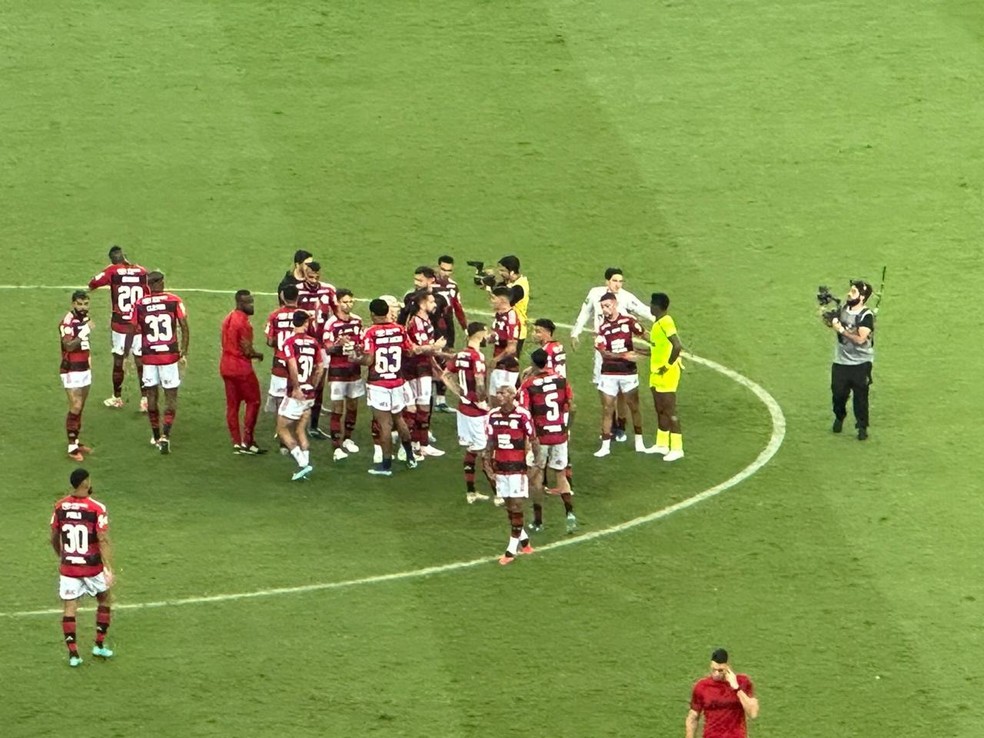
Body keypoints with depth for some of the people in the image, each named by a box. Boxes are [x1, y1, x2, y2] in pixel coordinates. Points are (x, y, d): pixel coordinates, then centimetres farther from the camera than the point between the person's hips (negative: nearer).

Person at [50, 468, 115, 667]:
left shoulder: (60, 507, -2)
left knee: (69, 608, 6)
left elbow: (54, 538, 8)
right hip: (92, 567, -2)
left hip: (68, 567, 2)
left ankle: (73, 653, 2)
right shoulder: (97, 508, -15)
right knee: (105, 600, 20)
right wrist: (109, 569, -17)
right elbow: (103, 541, -18)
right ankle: (99, 645, 21)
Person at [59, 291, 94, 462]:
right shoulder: (68, 322, -18)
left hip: (84, 369, 8)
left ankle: (76, 442, 19)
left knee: (80, 408, 11)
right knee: (75, 408, -10)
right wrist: (83, 334, -38)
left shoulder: (85, 318, 10)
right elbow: (68, 346, -28)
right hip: (71, 371, -8)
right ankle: (72, 447, -7)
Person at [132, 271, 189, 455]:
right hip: (170, 355, -1)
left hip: (149, 356, 1)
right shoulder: (174, 301, -4)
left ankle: (156, 436, 21)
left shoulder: (140, 304, -1)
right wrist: (184, 353, 0)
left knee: (151, 395, 14)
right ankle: (165, 435, -10)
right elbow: (184, 328, -6)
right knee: (171, 396, 5)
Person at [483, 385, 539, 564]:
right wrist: (488, 460, 2)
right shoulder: (493, 416, 4)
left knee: (516, 507, -4)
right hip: (500, 467, 6)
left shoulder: (522, 415, -13)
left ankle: (512, 549, -1)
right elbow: (490, 441, 12)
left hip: (518, 467, -6)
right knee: (509, 507, 12)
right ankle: (524, 540, 29)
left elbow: (533, 440, -7)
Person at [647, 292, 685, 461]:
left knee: (669, 411, -6)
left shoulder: (666, 322, -20)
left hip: (666, 373, -10)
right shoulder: (658, 322, 10)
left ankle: (677, 448, -2)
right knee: (660, 410, 18)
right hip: (656, 372, 10)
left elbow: (677, 347, -29)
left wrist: (667, 366, -22)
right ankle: (662, 444, 28)